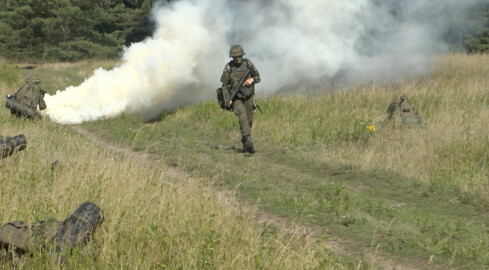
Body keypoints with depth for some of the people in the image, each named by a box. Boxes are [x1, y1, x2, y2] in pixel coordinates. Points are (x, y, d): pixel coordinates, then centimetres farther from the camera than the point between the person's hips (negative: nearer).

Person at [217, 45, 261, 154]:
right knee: (242, 116, -25)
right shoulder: (228, 68, -11)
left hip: (248, 97, 4)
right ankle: (248, 140, -36)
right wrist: (227, 99, -19)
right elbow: (224, 85, -7)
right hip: (236, 98, -4)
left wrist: (252, 79, -18)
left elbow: (258, 77, 5)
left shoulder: (248, 63, -3)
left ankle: (245, 144, 23)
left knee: (249, 121, 7)